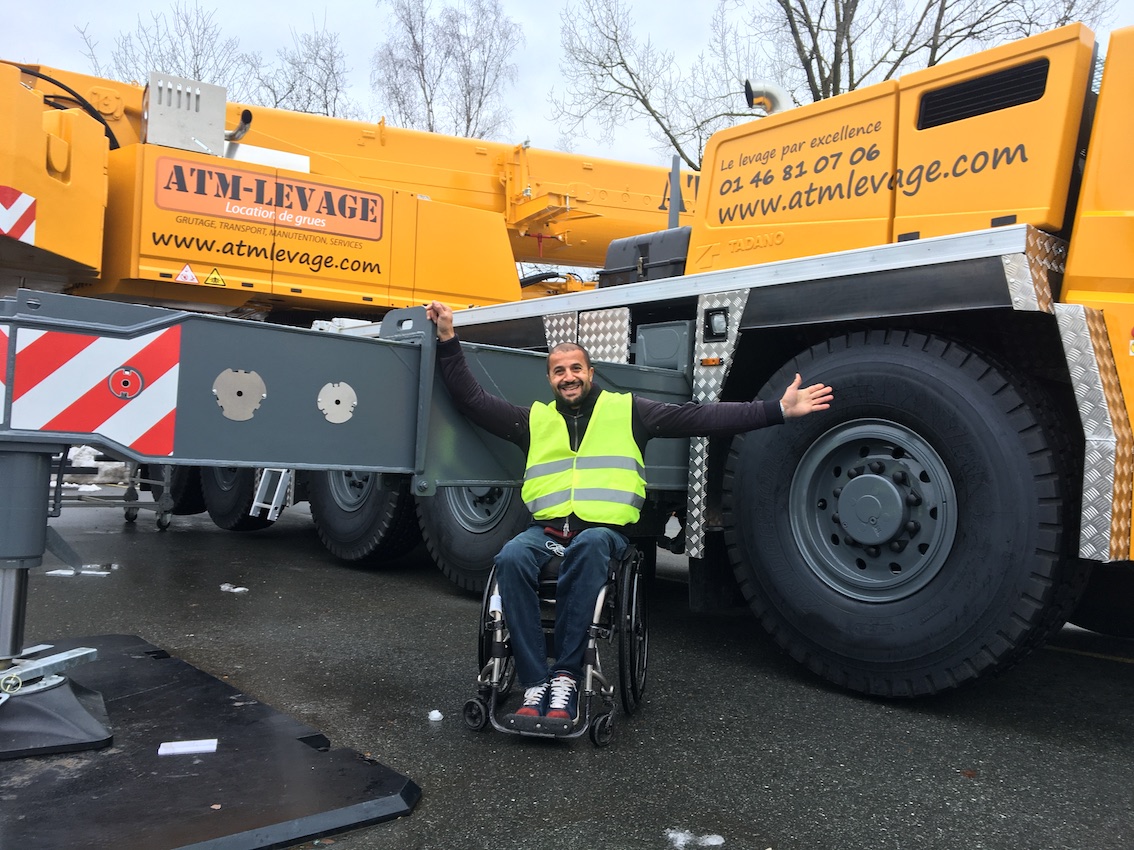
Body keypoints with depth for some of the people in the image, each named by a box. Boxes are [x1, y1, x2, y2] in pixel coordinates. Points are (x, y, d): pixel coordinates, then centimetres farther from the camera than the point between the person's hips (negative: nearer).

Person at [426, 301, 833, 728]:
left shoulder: (627, 410, 14)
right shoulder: (535, 418, 20)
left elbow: (699, 417, 7)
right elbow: (472, 399, 21)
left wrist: (778, 409, 0)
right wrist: (448, 340, 14)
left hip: (604, 530, -2)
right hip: (546, 529, 2)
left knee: (588, 546, -38)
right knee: (512, 557, -32)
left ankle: (566, 675, -33)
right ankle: (536, 684, -28)